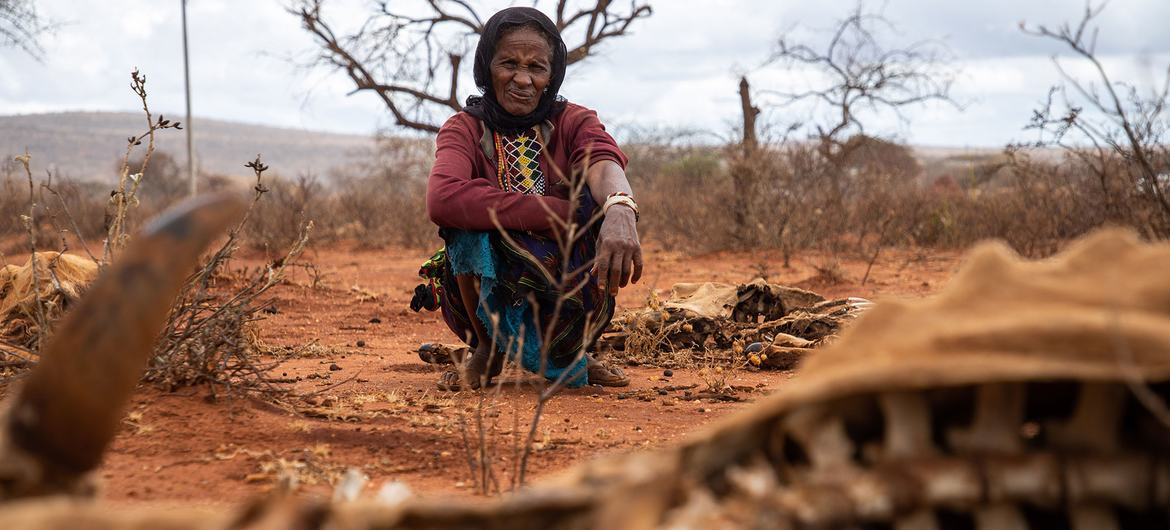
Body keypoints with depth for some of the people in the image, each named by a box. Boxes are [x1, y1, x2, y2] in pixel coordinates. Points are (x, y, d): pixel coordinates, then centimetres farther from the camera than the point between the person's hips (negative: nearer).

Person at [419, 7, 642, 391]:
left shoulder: (573, 123, -3)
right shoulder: (466, 129, -7)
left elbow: (604, 165, -29)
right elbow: (442, 199, -31)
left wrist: (620, 210, -55)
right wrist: (561, 214, -36)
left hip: (565, 298, 2)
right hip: (488, 299, -2)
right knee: (470, 215, -29)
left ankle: (570, 353, 3)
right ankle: (487, 349, -3)